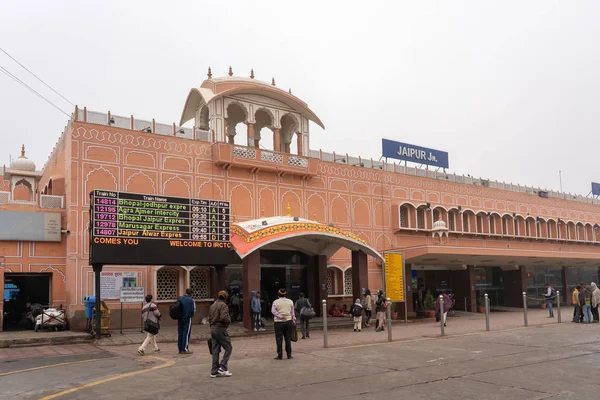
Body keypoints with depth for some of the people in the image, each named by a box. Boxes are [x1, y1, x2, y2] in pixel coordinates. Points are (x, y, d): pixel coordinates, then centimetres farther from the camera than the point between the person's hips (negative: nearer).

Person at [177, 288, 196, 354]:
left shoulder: (179, 299, 5)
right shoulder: (191, 300, -9)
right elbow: (193, 310, -10)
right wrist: (191, 315, 10)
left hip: (180, 318, 5)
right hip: (187, 318, -5)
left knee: (180, 333, 10)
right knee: (186, 333, -1)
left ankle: (180, 349, 14)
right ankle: (184, 349, -2)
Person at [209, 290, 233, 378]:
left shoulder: (212, 305, 14)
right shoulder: (223, 305, -13)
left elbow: (209, 318, 16)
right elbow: (224, 317, -25)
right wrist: (229, 320, -6)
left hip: (213, 329, 8)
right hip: (221, 329, -8)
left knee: (215, 351, 10)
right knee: (228, 348, 1)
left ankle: (214, 371, 11)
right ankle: (223, 367, -6)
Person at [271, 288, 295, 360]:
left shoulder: (276, 302, -1)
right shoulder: (290, 301, 8)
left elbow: (273, 311, -14)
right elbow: (292, 312, 8)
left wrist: (280, 316, -13)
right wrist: (294, 321, 11)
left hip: (278, 322, -2)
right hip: (288, 322, 3)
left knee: (279, 339, 2)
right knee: (288, 339, 7)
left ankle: (280, 355, 3)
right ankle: (289, 355, 8)